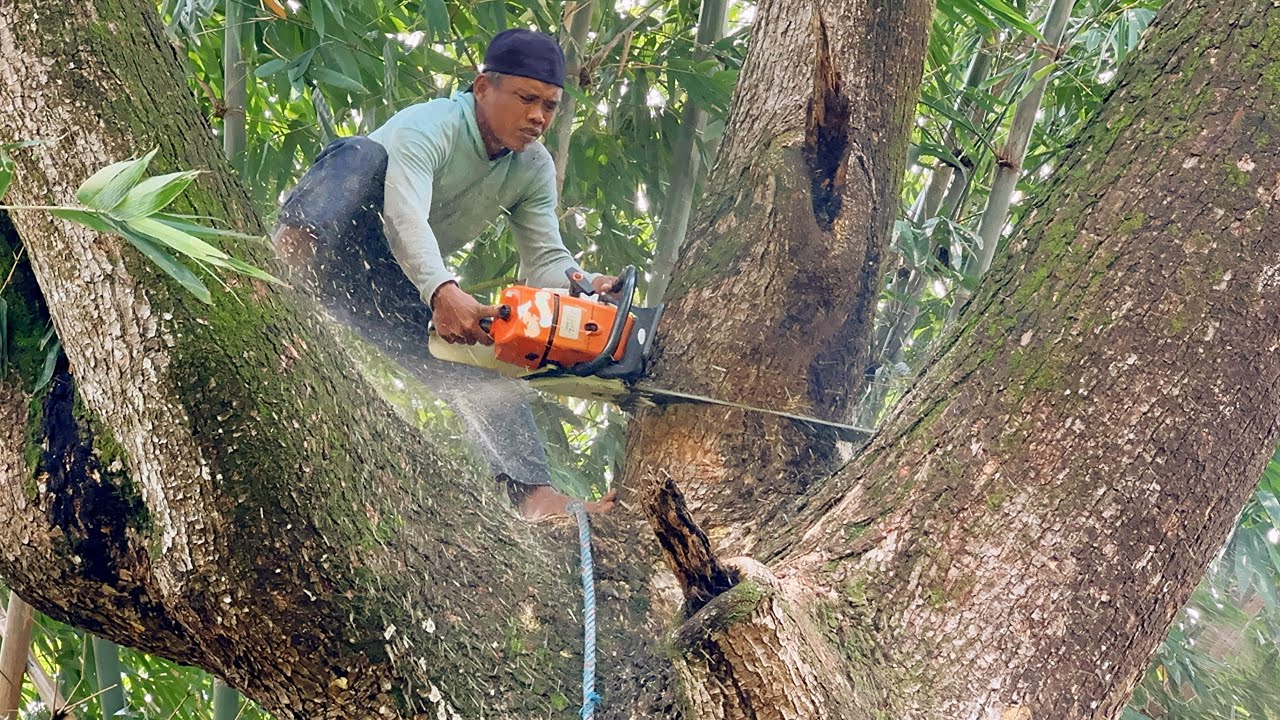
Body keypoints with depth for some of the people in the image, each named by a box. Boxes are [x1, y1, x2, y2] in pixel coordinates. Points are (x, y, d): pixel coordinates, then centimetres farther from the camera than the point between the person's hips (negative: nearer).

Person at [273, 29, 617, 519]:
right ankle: (293, 252, -60)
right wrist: (443, 293, -58)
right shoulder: (428, 128, -23)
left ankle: (534, 496, -19)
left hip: (396, 298, 7)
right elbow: (406, 216, -41)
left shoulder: (533, 168, 0)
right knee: (363, 154, -33)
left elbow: (544, 259, -5)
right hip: (332, 253, -7)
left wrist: (581, 287, -29)